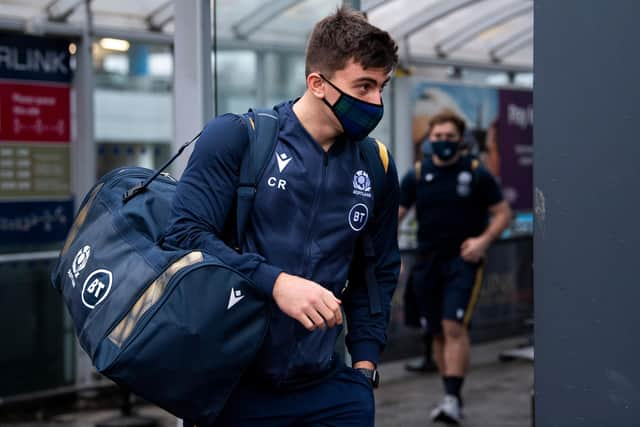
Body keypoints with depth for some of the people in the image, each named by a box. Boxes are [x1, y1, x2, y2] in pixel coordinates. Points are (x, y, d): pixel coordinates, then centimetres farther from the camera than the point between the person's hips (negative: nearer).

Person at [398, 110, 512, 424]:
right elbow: (395, 213, 3)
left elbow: (503, 213, 3)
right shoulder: (417, 175, 5)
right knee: (438, 333, 10)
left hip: (463, 261, -4)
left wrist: (483, 240, -13)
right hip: (428, 263, 4)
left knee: (454, 327, -18)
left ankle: (452, 398, -14)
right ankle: (452, 397, 24)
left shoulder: (476, 174, -1)